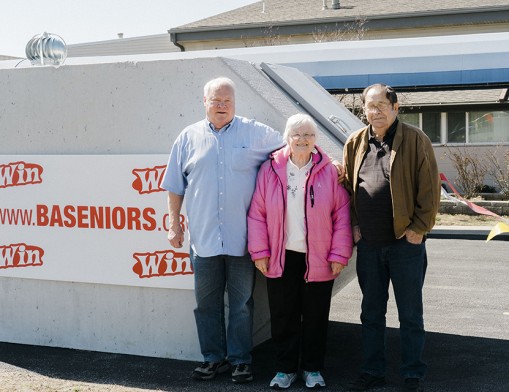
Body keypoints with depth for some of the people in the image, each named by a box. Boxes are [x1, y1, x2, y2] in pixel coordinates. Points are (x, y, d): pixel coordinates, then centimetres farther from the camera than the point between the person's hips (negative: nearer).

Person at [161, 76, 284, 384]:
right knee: (207, 303, 10)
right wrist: (175, 223, 9)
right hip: (203, 237, 2)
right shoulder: (189, 137, 8)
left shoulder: (255, 132, 2)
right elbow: (176, 186, 11)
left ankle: (240, 359, 20)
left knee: (242, 303, 7)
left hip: (242, 237, -2)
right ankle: (214, 358, 24)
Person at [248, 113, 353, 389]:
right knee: (283, 317, 9)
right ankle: (285, 369, 25)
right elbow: (257, 213, -1)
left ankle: (312, 369, 26)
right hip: (281, 258, 1)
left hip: (318, 259, 0)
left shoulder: (328, 171, -3)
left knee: (315, 317, 10)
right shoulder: (270, 170, -1)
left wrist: (339, 255, -6)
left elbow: (342, 216, -3)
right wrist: (260, 252, -4)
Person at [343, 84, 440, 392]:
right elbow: (347, 187, 14)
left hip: (405, 242, -4)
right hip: (368, 243, 4)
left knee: (410, 314, 7)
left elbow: (430, 188, -6)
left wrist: (419, 228, -9)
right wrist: (353, 225, 6)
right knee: (371, 313, 14)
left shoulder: (416, 140, -5)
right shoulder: (355, 143, 8)